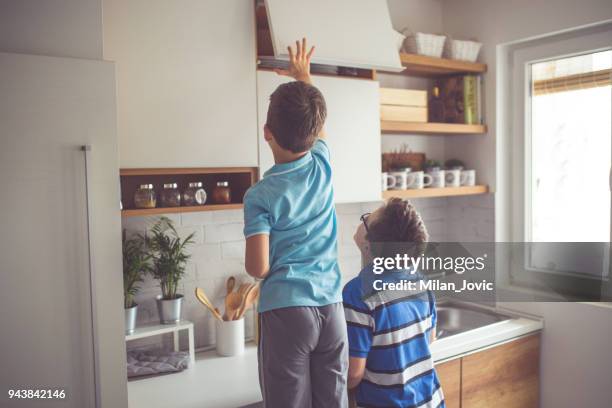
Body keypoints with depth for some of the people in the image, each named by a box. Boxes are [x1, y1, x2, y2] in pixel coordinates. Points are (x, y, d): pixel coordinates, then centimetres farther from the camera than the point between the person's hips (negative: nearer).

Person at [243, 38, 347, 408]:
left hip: (285, 311, -4)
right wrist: (304, 75, 36)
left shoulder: (260, 196, -11)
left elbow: (258, 268, -13)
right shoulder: (323, 165, 1)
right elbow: (316, 124, 22)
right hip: (331, 307, 4)